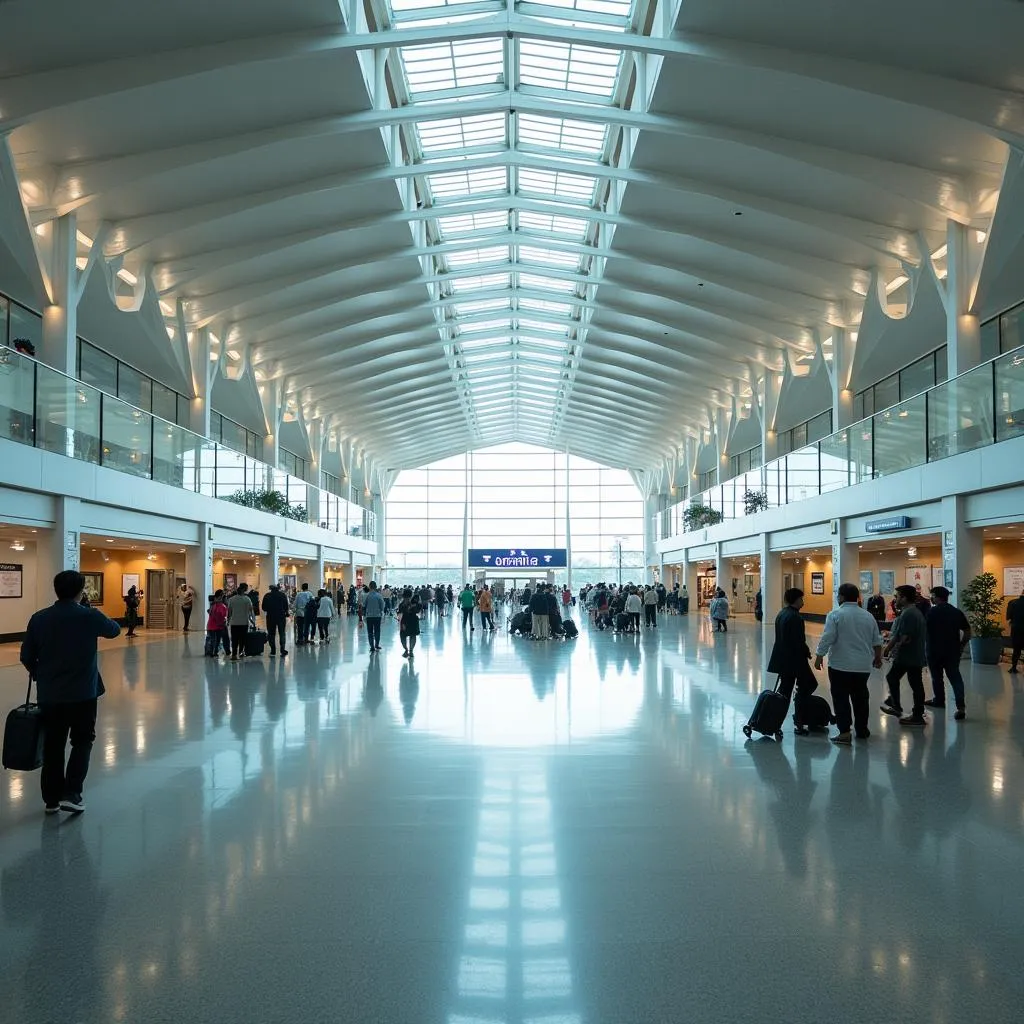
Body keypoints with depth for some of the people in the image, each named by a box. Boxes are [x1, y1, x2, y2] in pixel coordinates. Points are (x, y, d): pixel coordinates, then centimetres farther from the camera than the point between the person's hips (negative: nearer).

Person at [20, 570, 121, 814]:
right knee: (82, 742, 11)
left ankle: (51, 799, 20)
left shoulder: (39, 618, -3)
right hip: (83, 693, -3)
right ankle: (71, 794, 1)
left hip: (49, 694, 3)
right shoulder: (90, 616, -11)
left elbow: (26, 656, 3)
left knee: (52, 746, 13)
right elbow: (114, 630, 9)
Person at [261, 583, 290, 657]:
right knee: (282, 633, 8)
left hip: (270, 617, 0)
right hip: (281, 617, 0)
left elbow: (264, 608, 0)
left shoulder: (267, 596, -3)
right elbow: (286, 606, 0)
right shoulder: (282, 595, -2)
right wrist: (286, 614, 12)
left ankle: (273, 652, 4)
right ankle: (283, 650, 0)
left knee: (271, 634, 7)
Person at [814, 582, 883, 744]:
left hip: (840, 665, -5)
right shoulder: (868, 615, 7)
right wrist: (878, 657, 26)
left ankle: (844, 732, -6)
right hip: (863, 665, 5)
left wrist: (819, 657, -7)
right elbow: (877, 641, 13)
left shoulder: (835, 614, -10)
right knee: (860, 697, 16)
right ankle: (862, 730, 24)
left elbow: (827, 639, -16)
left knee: (841, 698, -1)